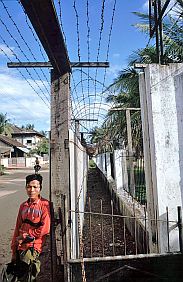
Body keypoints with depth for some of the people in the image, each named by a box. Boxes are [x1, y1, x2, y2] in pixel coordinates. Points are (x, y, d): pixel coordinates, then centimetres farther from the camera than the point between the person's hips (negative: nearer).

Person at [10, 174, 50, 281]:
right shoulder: (23, 206, 10)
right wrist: (14, 251, 12)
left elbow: (45, 229, -14)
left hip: (34, 247, -6)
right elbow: (18, 228, 14)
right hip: (21, 247, 6)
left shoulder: (45, 205, -8)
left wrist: (24, 236, -6)